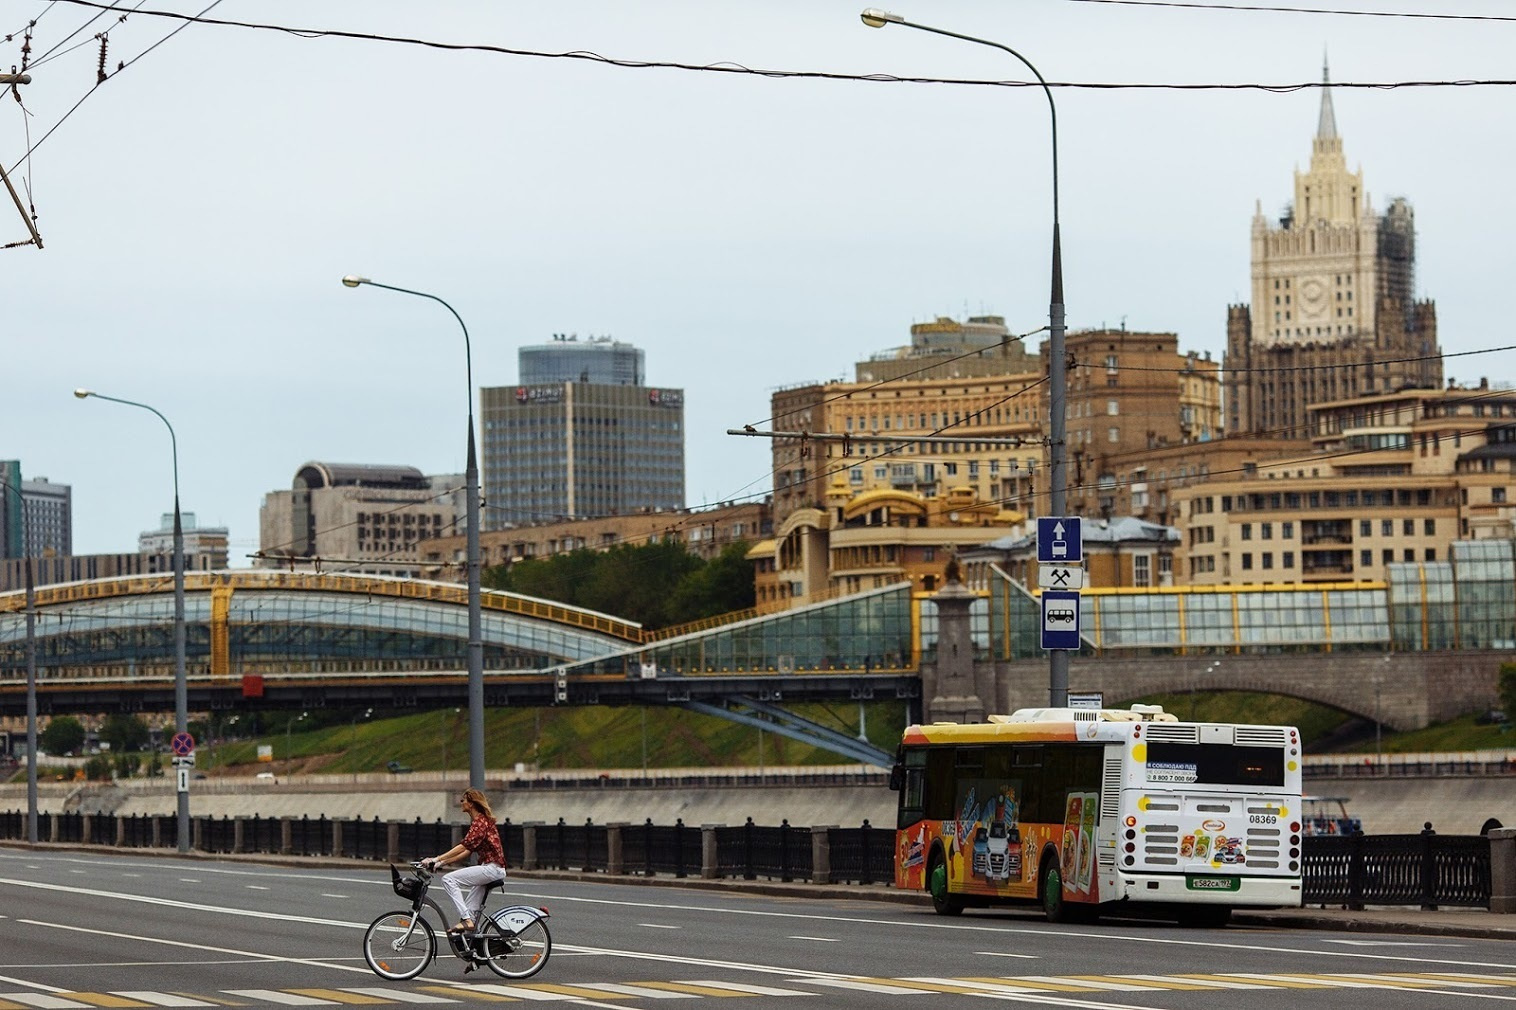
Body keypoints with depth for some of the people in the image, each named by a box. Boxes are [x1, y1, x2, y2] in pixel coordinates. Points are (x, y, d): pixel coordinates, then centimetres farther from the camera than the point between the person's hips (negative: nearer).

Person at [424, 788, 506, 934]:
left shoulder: (480, 821, -12)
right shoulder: (478, 821, 19)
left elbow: (464, 846, -22)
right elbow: (468, 851, 18)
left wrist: (437, 859, -24)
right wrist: (443, 862, 9)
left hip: (492, 868, -10)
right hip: (490, 869, 10)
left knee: (449, 879, -18)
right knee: (471, 911, 11)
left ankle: (466, 919, -22)